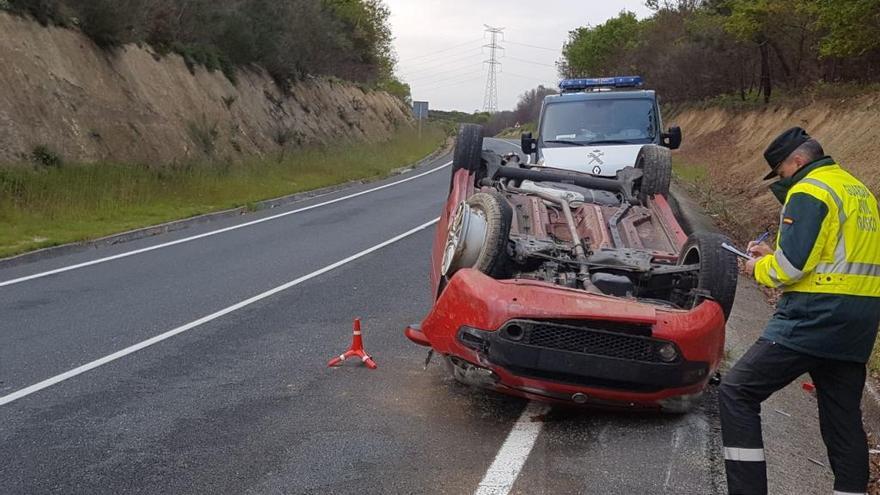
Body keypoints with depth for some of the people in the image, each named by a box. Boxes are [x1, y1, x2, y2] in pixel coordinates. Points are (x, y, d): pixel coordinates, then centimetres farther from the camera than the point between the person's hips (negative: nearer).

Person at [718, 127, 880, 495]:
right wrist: (773, 256, 21)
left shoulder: (809, 191, -10)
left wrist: (760, 269, 2)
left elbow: (791, 265, -18)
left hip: (814, 319, -9)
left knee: (736, 394, -6)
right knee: (843, 419, 15)